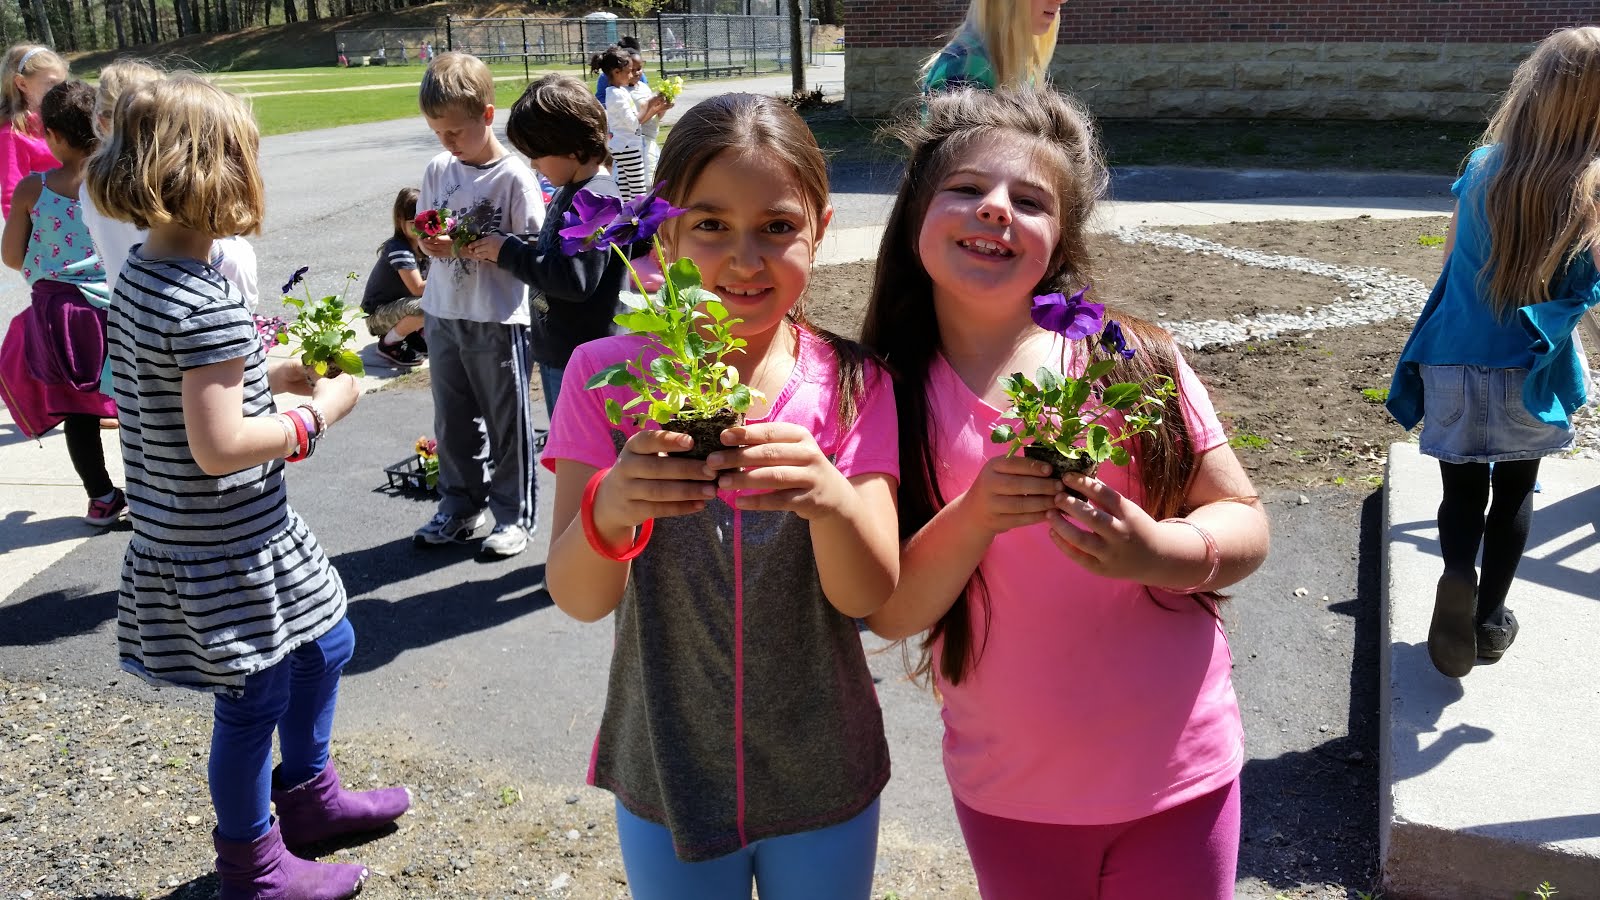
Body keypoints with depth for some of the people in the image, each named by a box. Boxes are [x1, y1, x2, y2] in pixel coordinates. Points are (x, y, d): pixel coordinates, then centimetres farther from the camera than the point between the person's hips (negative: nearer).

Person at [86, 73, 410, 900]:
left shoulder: (140, 271, 3)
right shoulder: (207, 303, -26)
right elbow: (220, 445, -28)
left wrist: (275, 376, 7)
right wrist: (320, 411, -16)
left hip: (178, 534, 10)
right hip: (227, 551, -10)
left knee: (323, 646, 25)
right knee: (252, 702, 9)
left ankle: (308, 797, 42)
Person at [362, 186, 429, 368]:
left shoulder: (422, 244, 2)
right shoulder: (399, 249, -23)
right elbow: (417, 288, -32)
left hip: (399, 305, 8)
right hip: (377, 315, -8)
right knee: (424, 307, -35)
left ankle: (411, 332, 10)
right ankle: (389, 343, -11)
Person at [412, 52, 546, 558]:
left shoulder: (514, 177, -13)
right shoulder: (438, 170, 5)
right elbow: (424, 235, 13)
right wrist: (431, 242, -11)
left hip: (497, 320, -6)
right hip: (444, 315, 6)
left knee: (507, 421, 6)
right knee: (452, 420, 16)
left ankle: (514, 516, 20)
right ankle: (460, 507, 31)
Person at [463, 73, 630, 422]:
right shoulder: (569, 191, 10)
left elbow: (576, 278, -29)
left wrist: (509, 251, -18)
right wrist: (498, 249, 1)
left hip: (582, 359, -10)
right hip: (556, 352, 10)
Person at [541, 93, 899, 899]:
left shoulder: (851, 386, -10)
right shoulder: (609, 374, -11)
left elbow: (869, 593, -18)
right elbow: (580, 598, -17)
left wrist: (828, 495, -39)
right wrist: (610, 507, -40)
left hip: (824, 781, 1)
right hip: (666, 779, 0)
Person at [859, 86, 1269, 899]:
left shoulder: (1132, 361, -10)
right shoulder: (891, 400, -8)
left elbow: (1245, 525, -4)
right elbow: (889, 613, -9)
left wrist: (1159, 550, -24)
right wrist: (975, 516, -26)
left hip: (1176, 775, 0)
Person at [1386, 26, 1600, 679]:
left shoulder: (1484, 168, -4)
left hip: (1454, 366, 1)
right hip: (1531, 376, -1)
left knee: (1463, 492, 11)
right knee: (1514, 494, 19)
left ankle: (1458, 574, -20)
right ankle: (1490, 619, 27)